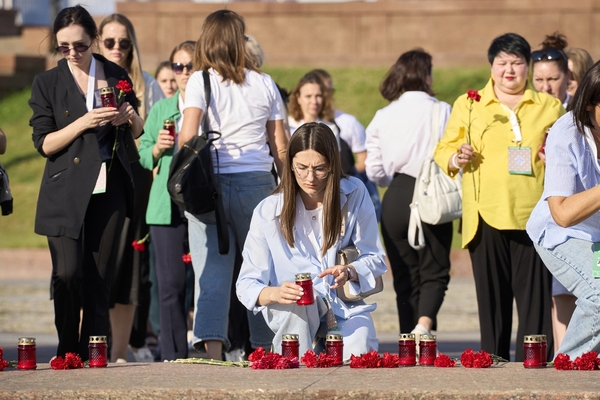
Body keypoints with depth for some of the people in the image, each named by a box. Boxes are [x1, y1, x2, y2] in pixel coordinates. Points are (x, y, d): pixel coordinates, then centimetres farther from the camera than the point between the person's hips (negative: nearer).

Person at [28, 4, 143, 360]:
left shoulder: (116, 76, 10)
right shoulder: (47, 83, 4)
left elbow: (136, 134, 21)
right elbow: (44, 143, -2)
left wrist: (131, 117, -2)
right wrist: (84, 123, -15)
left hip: (108, 192, 2)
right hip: (66, 194, -2)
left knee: (99, 278, 0)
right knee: (68, 273, -12)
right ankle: (67, 353, 2)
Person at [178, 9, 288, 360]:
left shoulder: (201, 81, -1)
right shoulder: (264, 83, 8)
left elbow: (188, 135, -12)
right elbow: (280, 144, 9)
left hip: (209, 183, -2)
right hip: (257, 183, 2)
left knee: (212, 269, -3)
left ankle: (213, 346, -15)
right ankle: (265, 347, 12)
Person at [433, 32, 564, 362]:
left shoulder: (550, 107, 16)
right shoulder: (468, 105, 14)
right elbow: (443, 150, 12)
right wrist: (456, 158, -10)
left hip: (533, 218, 0)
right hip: (486, 218, 0)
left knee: (535, 297, -6)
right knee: (492, 298, 0)